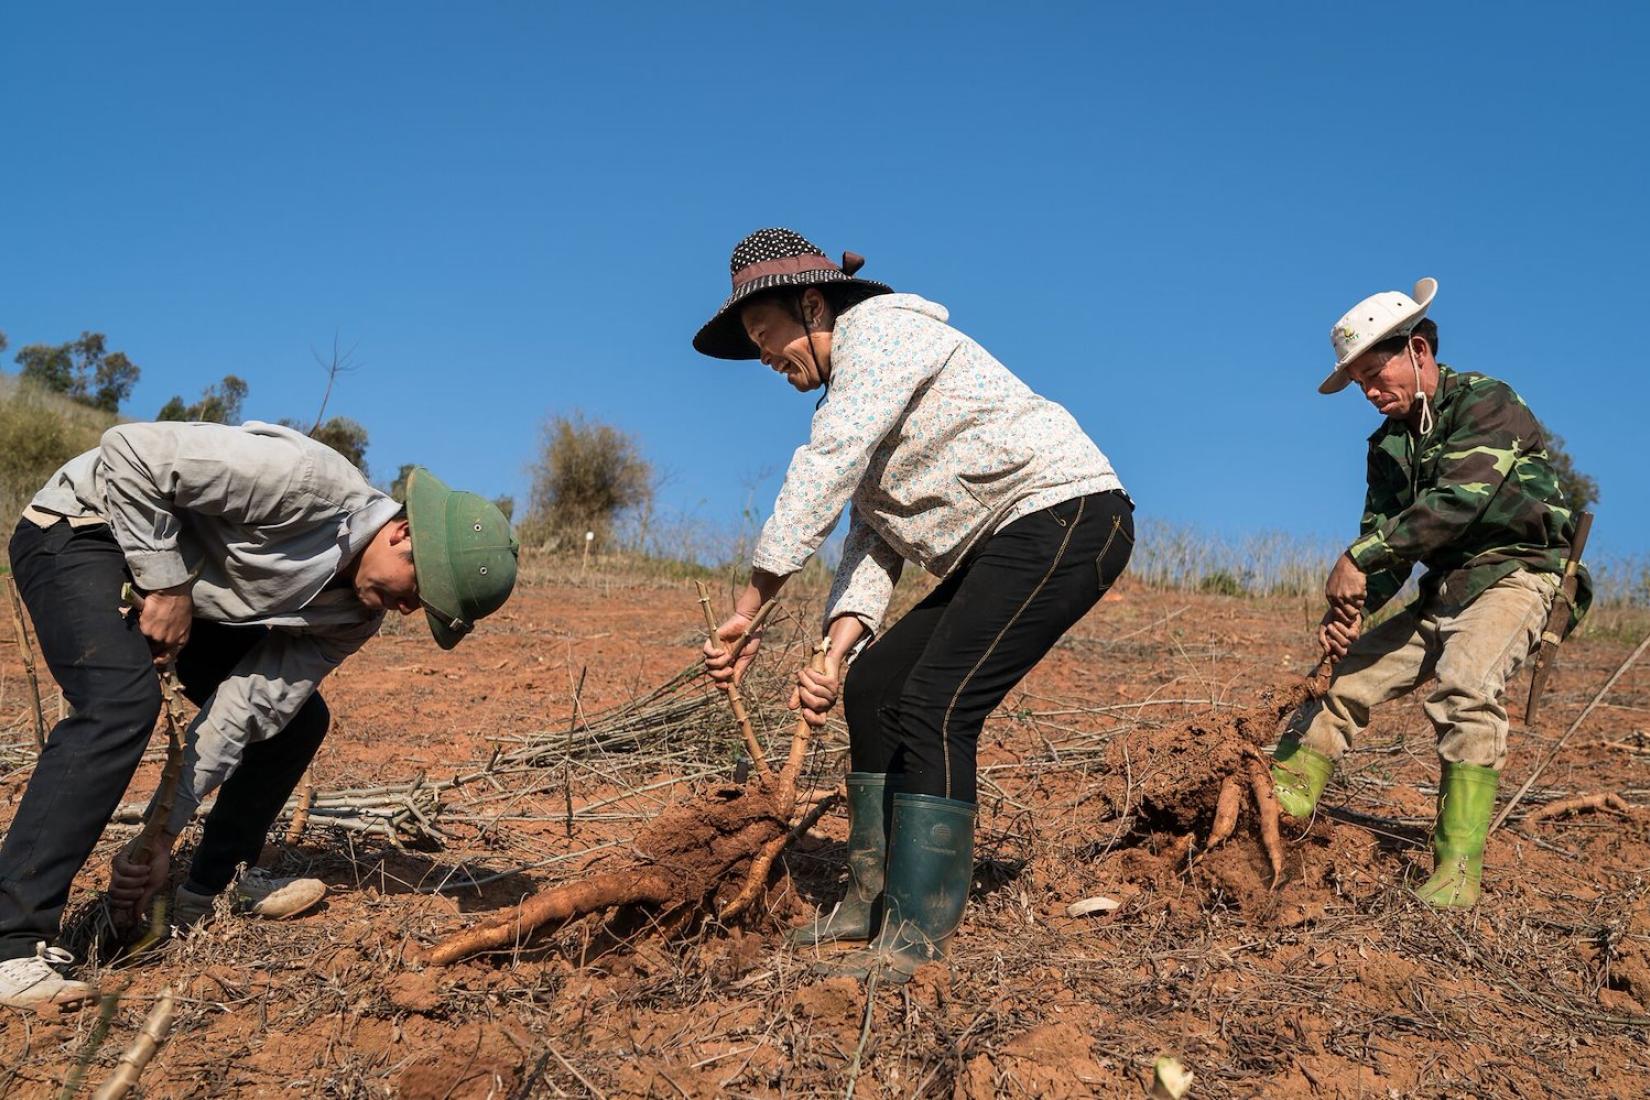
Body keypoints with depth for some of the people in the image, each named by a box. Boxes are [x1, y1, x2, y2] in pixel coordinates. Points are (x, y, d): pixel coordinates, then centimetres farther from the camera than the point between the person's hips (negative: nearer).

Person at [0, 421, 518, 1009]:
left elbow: (246, 710, -9)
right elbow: (130, 451, -30)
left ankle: (210, 886, 19)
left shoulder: (356, 614, -8)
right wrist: (166, 584, -27)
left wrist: (163, 833, -13)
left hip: (188, 590, 8)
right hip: (79, 531, -8)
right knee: (121, 704, -31)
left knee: (295, 715, 3)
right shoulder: (310, 483, -33)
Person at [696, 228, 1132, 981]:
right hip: (1007, 543, 10)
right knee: (874, 686, 7)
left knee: (935, 706, -19)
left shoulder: (876, 329, -10)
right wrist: (835, 648, -7)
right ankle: (872, 902, 15)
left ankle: (916, 936, -12)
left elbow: (823, 471, -22)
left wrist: (749, 607, -21)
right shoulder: (855, 391, 18)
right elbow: (874, 535, 8)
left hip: (1065, 514, -10)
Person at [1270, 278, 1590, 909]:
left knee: (1464, 687, -32)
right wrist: (1351, 609, -13)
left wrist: (1359, 556, -25)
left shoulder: (1486, 402, -10)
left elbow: (1457, 501, -25)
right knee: (1344, 679, -1)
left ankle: (1458, 869, -31)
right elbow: (1383, 538, 7)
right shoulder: (1389, 444, 12)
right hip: (1444, 590, 8)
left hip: (1515, 574, -8)